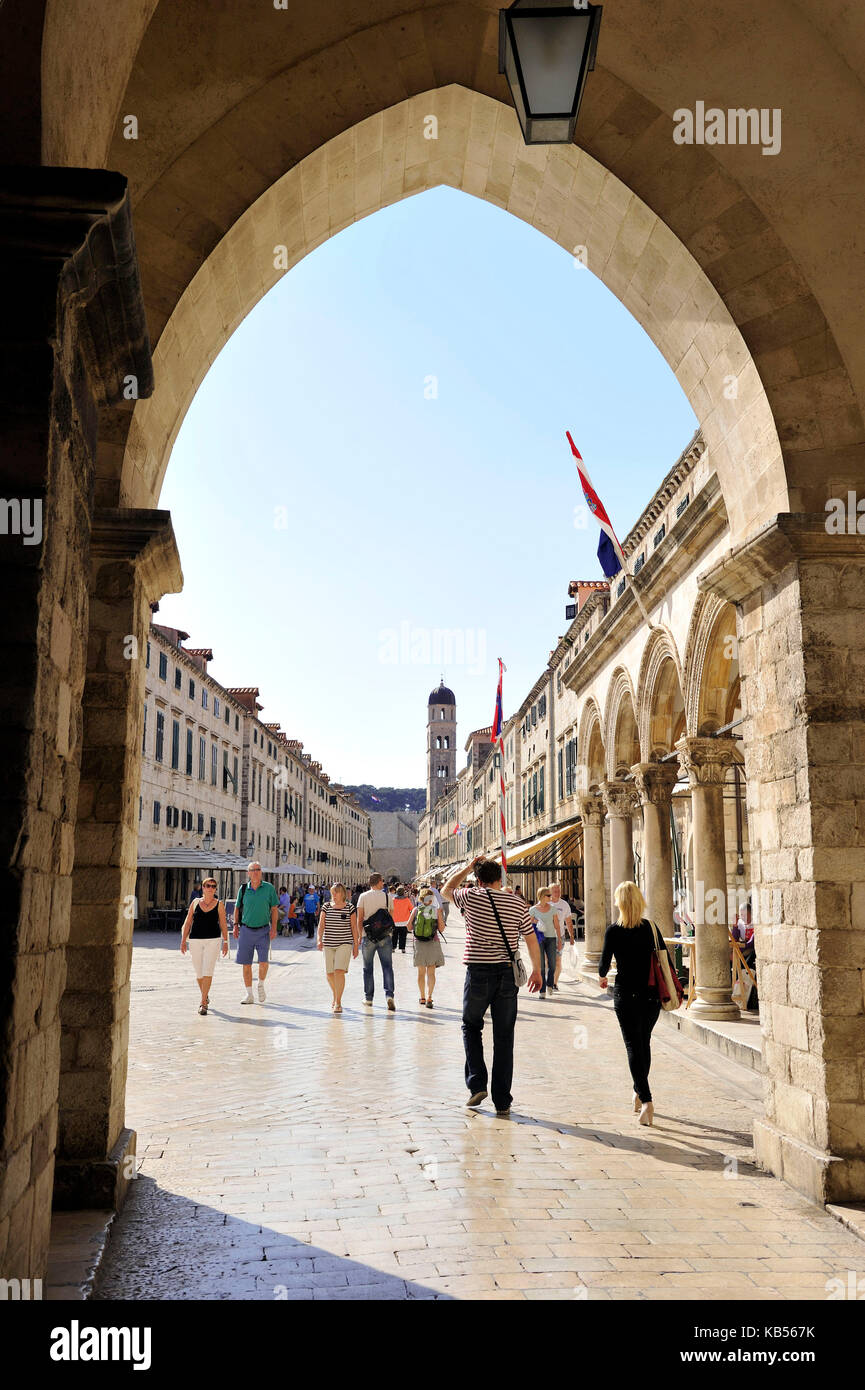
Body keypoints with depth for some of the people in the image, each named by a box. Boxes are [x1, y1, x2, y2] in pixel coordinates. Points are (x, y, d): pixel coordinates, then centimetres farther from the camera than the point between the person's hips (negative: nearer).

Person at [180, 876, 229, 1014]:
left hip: (213, 941, -2)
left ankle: (203, 1003, -10)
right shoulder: (195, 902, 6)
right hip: (195, 941, 2)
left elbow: (223, 924, 5)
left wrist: (225, 942, 2)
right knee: (199, 973, 10)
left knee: (207, 972, -12)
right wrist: (183, 940, 3)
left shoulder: (219, 904, 2)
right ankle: (205, 996, 34)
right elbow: (188, 922, 8)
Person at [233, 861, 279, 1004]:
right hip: (246, 930, 2)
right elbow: (237, 908, 13)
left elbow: (274, 909, 2)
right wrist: (236, 925, 4)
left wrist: (274, 927, -5)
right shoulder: (243, 889, 3)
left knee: (263, 961, -13)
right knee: (246, 964, 4)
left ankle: (261, 986, 15)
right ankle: (249, 994, 15)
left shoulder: (269, 888, -2)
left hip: (263, 930, -2)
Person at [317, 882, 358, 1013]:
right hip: (329, 944, 3)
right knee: (329, 974, 7)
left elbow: (354, 927, 3)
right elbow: (321, 924, 3)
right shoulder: (326, 906, 6)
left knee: (339, 971, -17)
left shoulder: (349, 908, 0)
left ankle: (338, 1002, -13)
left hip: (344, 943, -3)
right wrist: (320, 939, -12)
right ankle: (335, 996, 34)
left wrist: (356, 946, 3)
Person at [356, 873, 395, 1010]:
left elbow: (359, 918, -2)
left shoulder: (363, 897, 0)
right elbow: (391, 917, 6)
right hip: (385, 937, 0)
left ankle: (368, 998, 15)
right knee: (387, 966, 1)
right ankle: (389, 994, -14)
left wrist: (360, 935, 7)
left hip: (368, 937, 0)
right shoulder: (387, 896, 2)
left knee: (368, 968, 10)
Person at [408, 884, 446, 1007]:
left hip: (418, 943, 1)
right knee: (431, 972, 2)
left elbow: (409, 927, 2)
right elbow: (441, 929, -1)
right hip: (432, 943, -1)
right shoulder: (436, 910, -5)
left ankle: (422, 997, 20)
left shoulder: (416, 910, -2)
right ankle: (429, 997, -12)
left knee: (421, 972, 13)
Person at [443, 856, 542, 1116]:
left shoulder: (471, 897, -4)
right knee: (504, 1038, 7)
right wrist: (537, 971, 17)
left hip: (478, 973, -2)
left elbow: (446, 891, 17)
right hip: (507, 975, 2)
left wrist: (467, 869, 20)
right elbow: (531, 940, 6)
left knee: (471, 1027, 20)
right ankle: (502, 1101, 9)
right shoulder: (517, 903, 2)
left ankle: (477, 1083, 8)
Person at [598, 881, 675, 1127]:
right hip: (652, 994, 4)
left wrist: (601, 976, 18)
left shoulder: (614, 930, -8)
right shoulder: (651, 927, 1)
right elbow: (666, 960, 3)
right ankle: (639, 1092, 31)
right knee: (644, 1042, 19)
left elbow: (605, 962, -4)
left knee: (634, 1045, -2)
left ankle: (646, 1100, -14)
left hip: (626, 994, -4)